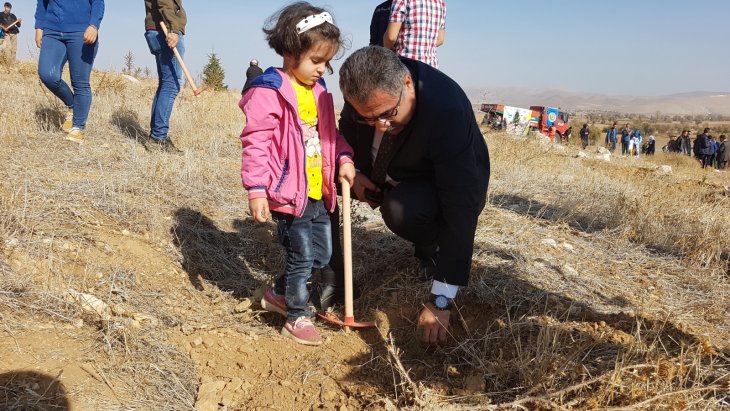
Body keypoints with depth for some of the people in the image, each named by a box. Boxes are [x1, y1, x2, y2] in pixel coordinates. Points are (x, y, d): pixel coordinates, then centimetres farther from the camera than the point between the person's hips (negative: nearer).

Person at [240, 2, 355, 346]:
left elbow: (329, 133, 20)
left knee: (321, 255, 15)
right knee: (302, 256, 0)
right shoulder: (269, 92, -14)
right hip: (288, 193, -8)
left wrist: (344, 158, 3)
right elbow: (256, 143, -17)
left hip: (318, 192, 9)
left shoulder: (318, 91, 12)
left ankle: (278, 293, 36)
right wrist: (256, 189, -21)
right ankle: (296, 317, 21)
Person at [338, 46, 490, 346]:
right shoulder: (362, 87, -21)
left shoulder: (449, 110, -37)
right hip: (392, 176, 7)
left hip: (443, 183, -7)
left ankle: (435, 250, -1)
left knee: (400, 210, -36)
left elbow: (460, 206, -38)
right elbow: (347, 131, 5)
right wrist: (352, 172, -17)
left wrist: (440, 301, -39)